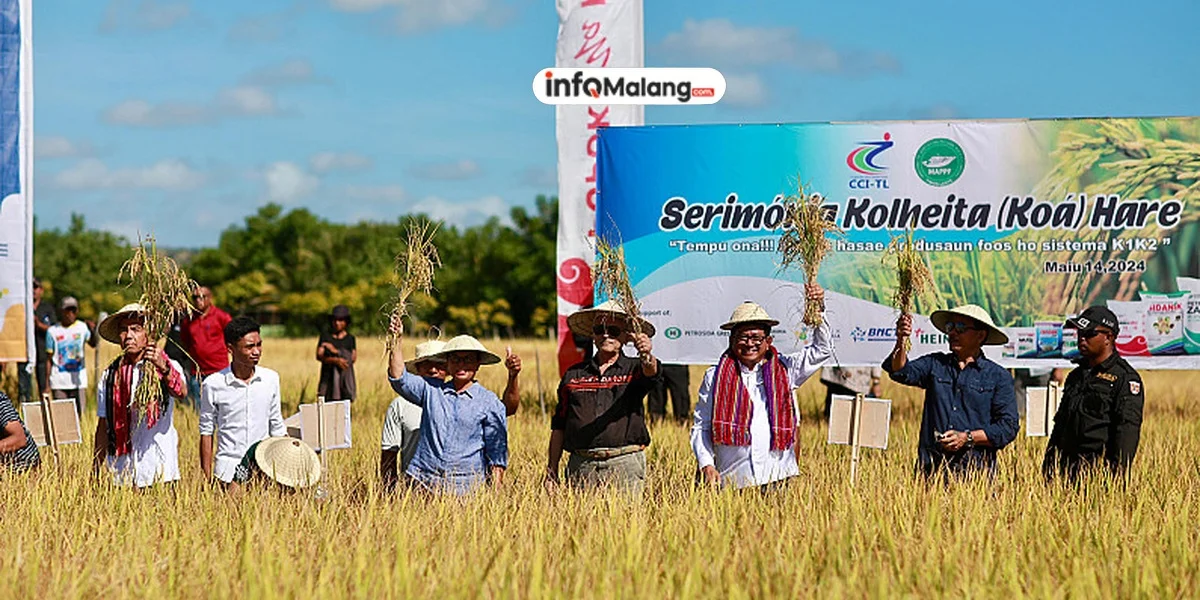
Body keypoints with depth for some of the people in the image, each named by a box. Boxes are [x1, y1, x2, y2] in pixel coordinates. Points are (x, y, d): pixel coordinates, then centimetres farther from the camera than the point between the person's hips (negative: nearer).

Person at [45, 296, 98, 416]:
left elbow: (93, 344, -14)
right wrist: (47, 385, 4)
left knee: (78, 414, 0)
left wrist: (91, 331, -35)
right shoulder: (53, 331, 5)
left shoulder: (82, 327, 3)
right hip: (59, 382, 0)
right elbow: (49, 360, 7)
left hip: (78, 381, 0)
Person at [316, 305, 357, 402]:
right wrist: (335, 360, -19)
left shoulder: (350, 338, 9)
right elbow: (319, 356, -3)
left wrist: (336, 351, -12)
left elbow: (353, 358, -2)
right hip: (328, 378, 0)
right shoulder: (325, 336, 8)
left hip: (345, 378, 0)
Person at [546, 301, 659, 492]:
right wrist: (551, 472, 11)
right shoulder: (574, 374, 14)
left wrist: (646, 355, -42)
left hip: (625, 466, -2)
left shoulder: (634, 369, 7)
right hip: (581, 466, 2)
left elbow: (650, 371, -18)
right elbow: (558, 426, 16)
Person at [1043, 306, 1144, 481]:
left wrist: (1118, 473, -19)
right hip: (1068, 470, 7)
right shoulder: (1075, 376, 21)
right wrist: (1049, 469, 19)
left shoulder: (1125, 378, -3)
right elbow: (1059, 425, 25)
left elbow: (1128, 430, -11)